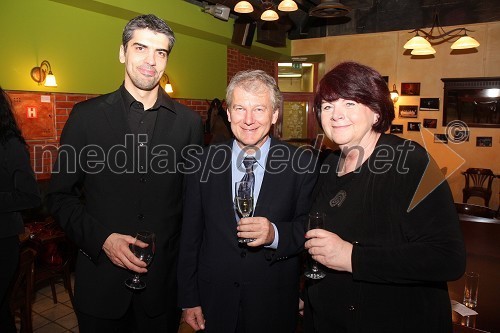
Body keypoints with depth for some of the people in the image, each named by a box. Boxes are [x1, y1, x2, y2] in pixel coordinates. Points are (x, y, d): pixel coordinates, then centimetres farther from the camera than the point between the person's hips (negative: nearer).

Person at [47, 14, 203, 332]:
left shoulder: (189, 121, -1)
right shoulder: (87, 115, -3)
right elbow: (61, 195, 0)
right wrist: (101, 239, -13)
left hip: (165, 279, 1)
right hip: (102, 278, 0)